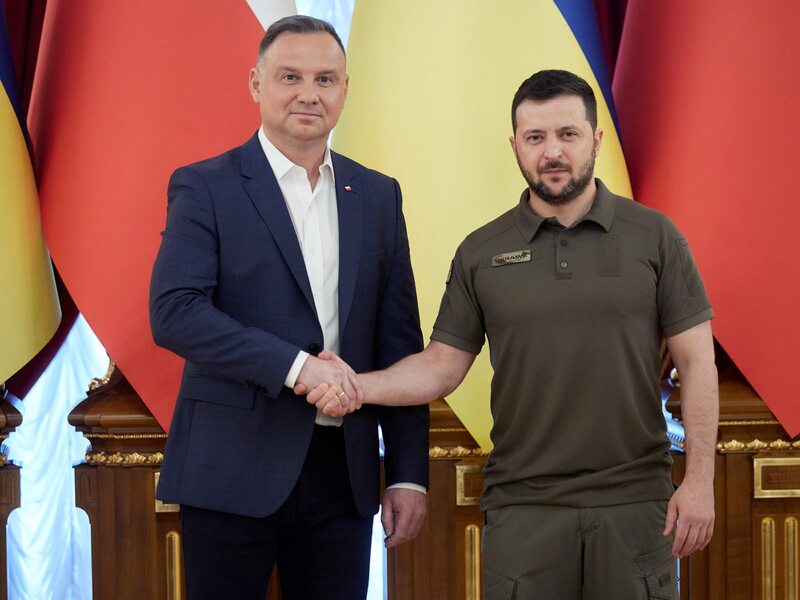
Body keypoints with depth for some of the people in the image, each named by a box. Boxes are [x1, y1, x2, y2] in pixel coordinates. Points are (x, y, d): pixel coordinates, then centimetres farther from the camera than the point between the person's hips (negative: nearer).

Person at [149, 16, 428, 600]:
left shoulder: (378, 196, 11)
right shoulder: (205, 187, -1)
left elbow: (400, 343, 10)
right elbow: (173, 311, -14)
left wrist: (408, 474, 5)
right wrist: (295, 365, -23)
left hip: (342, 469, 4)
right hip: (232, 468, -3)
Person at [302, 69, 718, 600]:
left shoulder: (655, 236, 1)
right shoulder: (481, 253, 5)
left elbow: (697, 362, 0)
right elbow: (442, 366, 6)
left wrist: (700, 478, -6)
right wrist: (360, 386, -12)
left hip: (635, 499, 0)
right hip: (523, 507, 1)